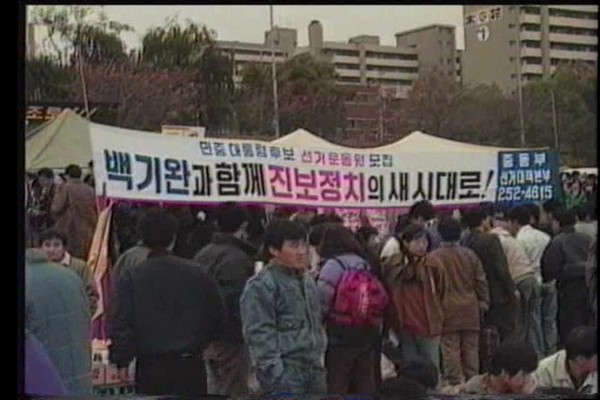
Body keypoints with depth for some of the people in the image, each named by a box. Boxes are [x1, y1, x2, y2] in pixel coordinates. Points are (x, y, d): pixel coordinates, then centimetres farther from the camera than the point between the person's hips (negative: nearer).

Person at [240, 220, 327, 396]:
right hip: (284, 374, -9)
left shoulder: (308, 282, 16)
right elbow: (259, 334, -17)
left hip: (313, 369, 9)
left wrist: (319, 358, 19)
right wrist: (276, 374, -22)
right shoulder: (261, 286, -12)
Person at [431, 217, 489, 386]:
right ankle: (472, 380, 16)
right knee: (471, 347, 11)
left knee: (450, 348, 0)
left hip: (448, 310, -4)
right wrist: (483, 302, 17)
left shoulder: (435, 257, -9)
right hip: (470, 309, 4)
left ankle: (455, 381, -1)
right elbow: (481, 281, 7)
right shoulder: (470, 255, 3)